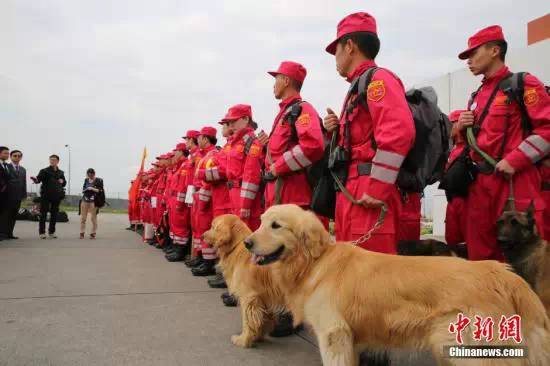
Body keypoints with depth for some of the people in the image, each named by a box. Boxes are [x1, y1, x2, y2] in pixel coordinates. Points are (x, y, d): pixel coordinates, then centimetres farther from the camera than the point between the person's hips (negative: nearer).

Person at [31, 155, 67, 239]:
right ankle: (42, 232, 4)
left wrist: (62, 181, 0)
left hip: (56, 196, 4)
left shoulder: (60, 173, 12)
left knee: (54, 214, 8)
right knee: (43, 214, -2)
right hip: (46, 196, -4)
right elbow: (38, 179, -17)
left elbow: (64, 183, 22)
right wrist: (35, 179, -39)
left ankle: (52, 232, 16)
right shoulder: (44, 171, -2)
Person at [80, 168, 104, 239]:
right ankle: (82, 233, 9)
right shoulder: (86, 180, 15)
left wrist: (93, 189, -16)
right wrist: (85, 189, 0)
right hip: (85, 200, 5)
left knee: (93, 218, -4)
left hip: (93, 201, -5)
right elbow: (83, 189, 21)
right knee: (83, 217, 3)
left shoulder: (99, 180, -1)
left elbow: (100, 191, -5)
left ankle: (93, 233, 3)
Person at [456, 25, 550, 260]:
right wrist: (462, 127, 7)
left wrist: (514, 161, -18)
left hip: (514, 183, -7)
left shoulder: (523, 85, -3)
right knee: (479, 255, 9)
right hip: (480, 183, 7)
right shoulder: (477, 96, 19)